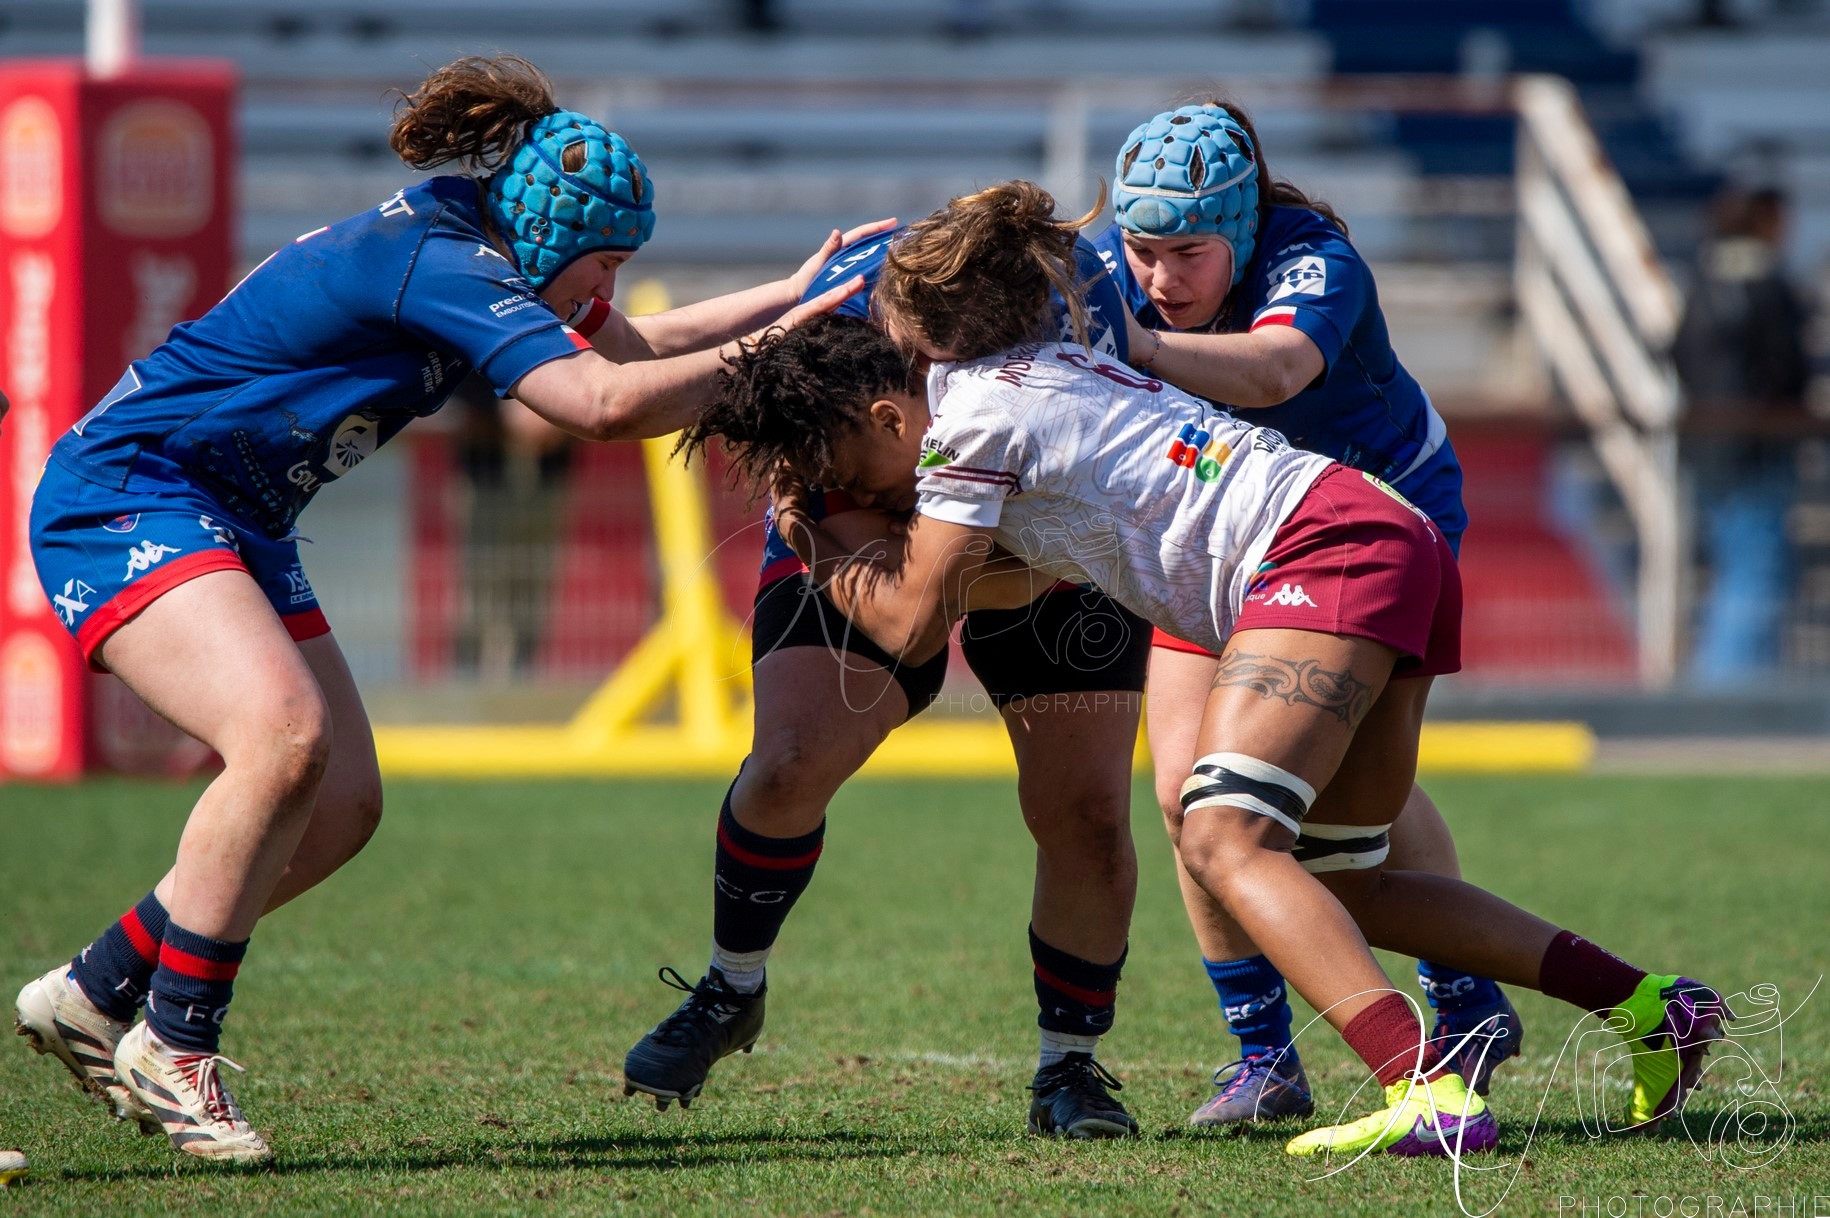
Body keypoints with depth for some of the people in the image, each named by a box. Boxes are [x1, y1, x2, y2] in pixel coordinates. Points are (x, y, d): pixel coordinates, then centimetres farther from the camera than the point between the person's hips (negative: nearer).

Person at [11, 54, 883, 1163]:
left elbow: (628, 347, 25)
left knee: (342, 805, 4)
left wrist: (795, 294, 20)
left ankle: (93, 996, 15)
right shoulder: (439, 264, -22)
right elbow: (605, 402, -30)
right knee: (284, 736, -30)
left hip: (235, 527, 10)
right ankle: (171, 1046, -19)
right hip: (123, 499, -10)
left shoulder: (474, 253, 8)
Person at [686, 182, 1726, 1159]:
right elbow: (1015, 577, 37)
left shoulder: (970, 419, -5)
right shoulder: (1026, 377, 24)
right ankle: (1654, 1007, 12)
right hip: (1403, 547, 10)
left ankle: (1430, 1094, -37)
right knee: (1341, 885, 14)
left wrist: (818, 549, 18)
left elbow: (911, 626, 1)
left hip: (1326, 551, -10)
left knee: (1223, 841, -21)